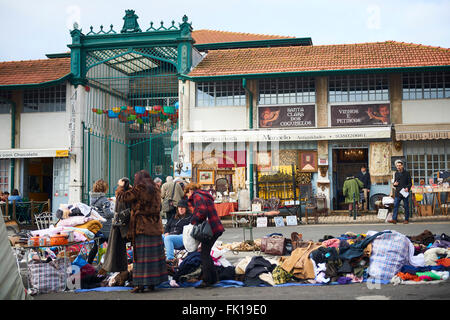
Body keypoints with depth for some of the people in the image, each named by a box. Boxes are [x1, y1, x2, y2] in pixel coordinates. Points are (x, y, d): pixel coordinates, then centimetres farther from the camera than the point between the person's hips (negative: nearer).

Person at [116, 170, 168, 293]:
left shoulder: (138, 189, -11)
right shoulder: (156, 189, 10)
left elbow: (121, 197, -8)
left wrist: (121, 186, 14)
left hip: (142, 228, -6)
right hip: (155, 228, 6)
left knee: (141, 255, -2)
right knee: (154, 254, 10)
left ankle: (140, 284, -1)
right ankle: (153, 283, 15)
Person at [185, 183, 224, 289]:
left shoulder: (197, 196, -6)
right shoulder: (205, 195, 23)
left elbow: (202, 211, -21)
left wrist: (193, 222, -11)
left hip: (211, 229, -10)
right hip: (216, 228, 10)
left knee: (204, 254, -4)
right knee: (206, 253, 17)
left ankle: (207, 280, -4)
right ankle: (213, 278, 21)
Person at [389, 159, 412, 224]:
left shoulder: (407, 173, 0)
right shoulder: (396, 173, 13)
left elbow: (410, 183, 0)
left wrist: (407, 188, -19)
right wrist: (394, 184, -2)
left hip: (405, 192, -3)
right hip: (398, 193, 4)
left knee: (406, 206, 4)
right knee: (395, 205, -4)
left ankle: (406, 219, 12)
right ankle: (394, 219, -5)